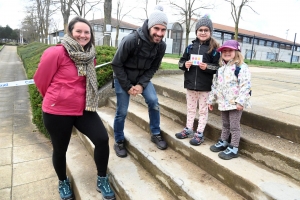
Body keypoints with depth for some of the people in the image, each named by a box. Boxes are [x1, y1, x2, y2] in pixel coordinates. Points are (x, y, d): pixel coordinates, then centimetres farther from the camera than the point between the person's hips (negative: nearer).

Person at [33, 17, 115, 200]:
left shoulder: (90, 56, 2)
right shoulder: (56, 53, -16)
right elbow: (40, 79, -4)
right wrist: (55, 98, 11)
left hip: (83, 108, 5)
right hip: (57, 111, -4)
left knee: (102, 139, -7)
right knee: (60, 149, 12)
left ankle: (102, 180, 15)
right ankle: (63, 182, 42)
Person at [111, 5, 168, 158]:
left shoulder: (161, 46, -12)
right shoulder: (131, 40, -28)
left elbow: (153, 68, -2)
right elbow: (116, 64, -19)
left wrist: (141, 84, -15)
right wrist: (128, 86, -17)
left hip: (142, 78, 4)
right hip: (122, 79, -4)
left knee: (153, 101, -12)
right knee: (122, 111, -1)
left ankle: (156, 134, 9)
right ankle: (119, 141, 20)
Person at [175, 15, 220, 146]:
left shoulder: (213, 49, -5)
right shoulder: (190, 46, 6)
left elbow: (218, 67, -6)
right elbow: (181, 61, 11)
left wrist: (207, 67, -21)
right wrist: (185, 64, -10)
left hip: (205, 86, -4)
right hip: (190, 84, 4)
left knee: (203, 110, 8)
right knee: (190, 108, 17)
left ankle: (199, 133, 20)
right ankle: (188, 129, 31)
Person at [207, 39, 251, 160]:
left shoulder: (241, 67, -12)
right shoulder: (221, 69, 12)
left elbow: (245, 85, -19)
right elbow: (215, 85, 16)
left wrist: (241, 101, -25)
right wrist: (211, 100, 17)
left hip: (235, 103, -7)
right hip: (223, 102, 7)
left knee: (234, 126, 2)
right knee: (225, 124, 20)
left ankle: (234, 149, 13)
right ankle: (223, 142, 36)